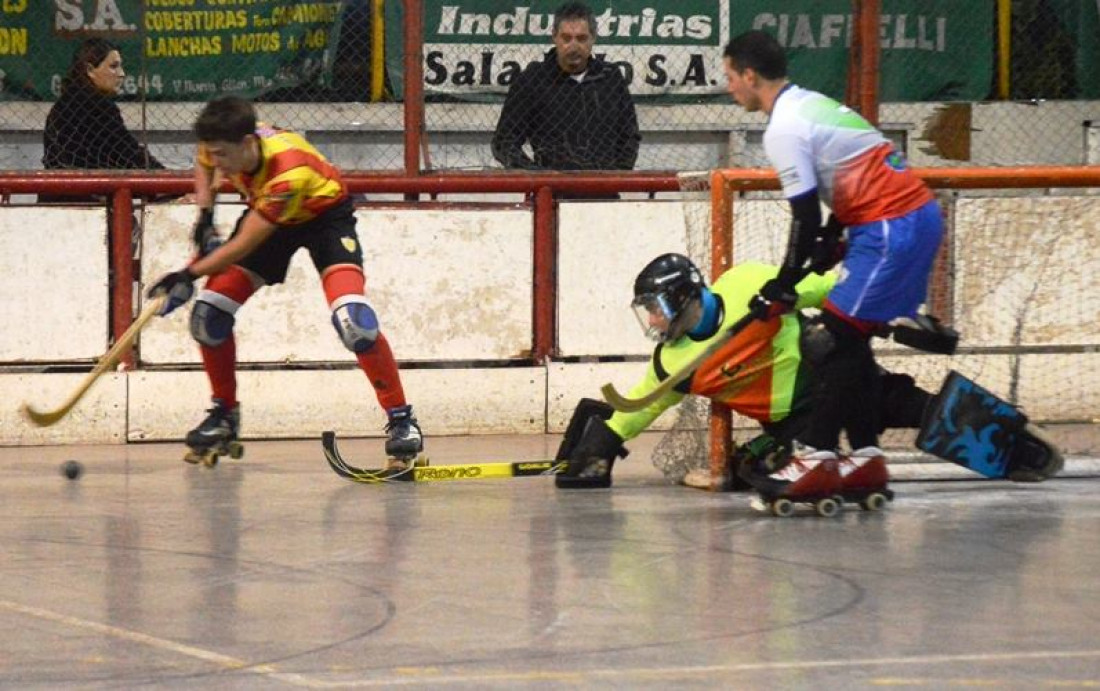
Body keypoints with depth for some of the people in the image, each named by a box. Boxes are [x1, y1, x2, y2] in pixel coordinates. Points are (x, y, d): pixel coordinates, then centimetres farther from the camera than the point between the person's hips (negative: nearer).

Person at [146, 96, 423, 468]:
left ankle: (401, 420, -16)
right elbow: (204, 164, 7)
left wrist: (190, 274, -29)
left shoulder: (289, 171, -41)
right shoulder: (224, 144, -22)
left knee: (351, 316, -29)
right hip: (267, 214, 6)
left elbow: (245, 245, -34)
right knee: (209, 312, -7)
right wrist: (204, 214, -6)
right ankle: (224, 416, 13)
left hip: (324, 213, -6)